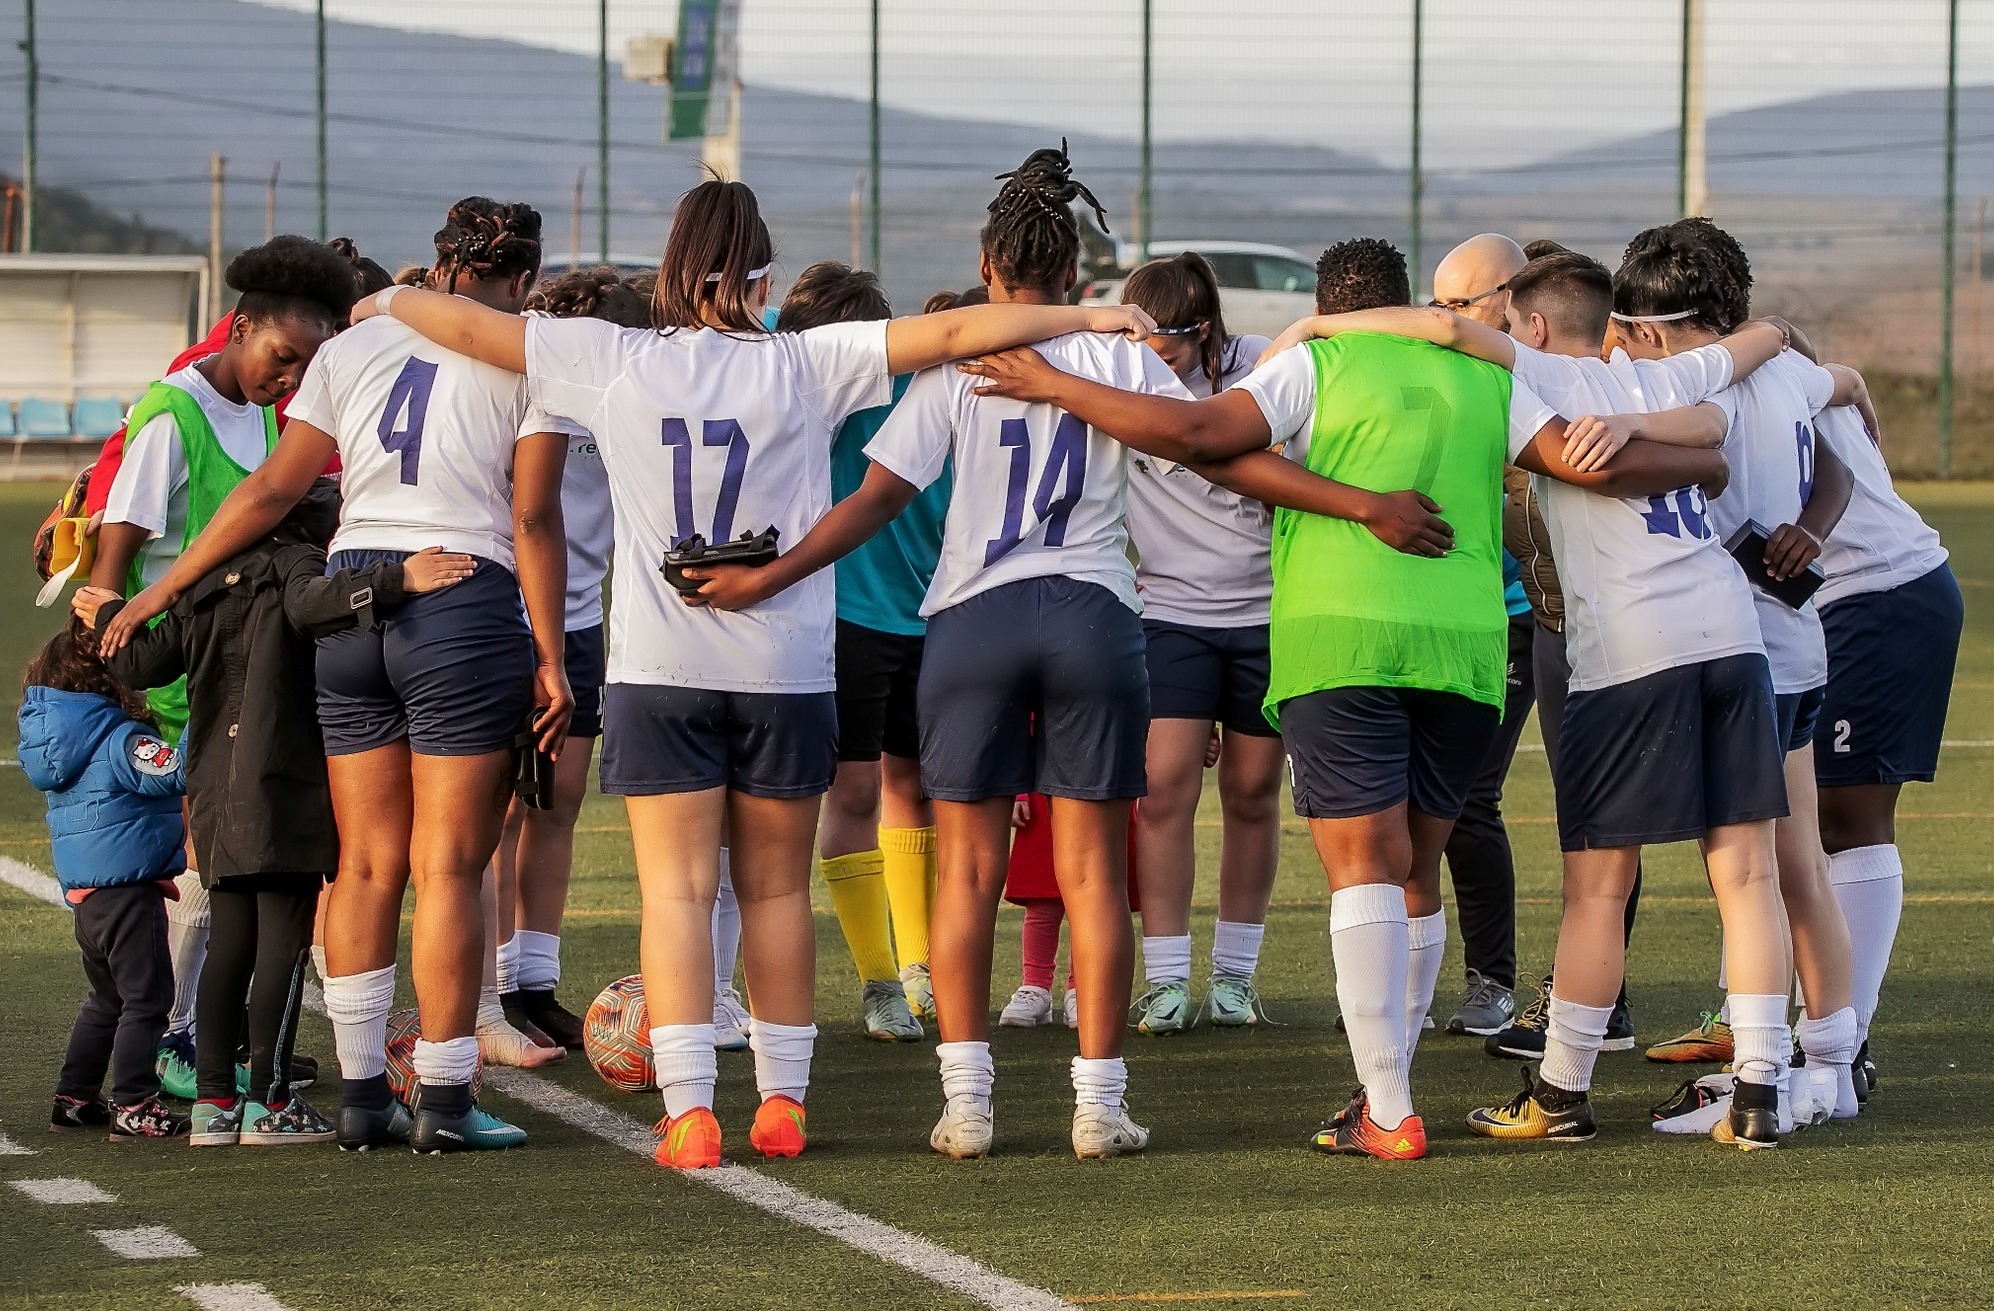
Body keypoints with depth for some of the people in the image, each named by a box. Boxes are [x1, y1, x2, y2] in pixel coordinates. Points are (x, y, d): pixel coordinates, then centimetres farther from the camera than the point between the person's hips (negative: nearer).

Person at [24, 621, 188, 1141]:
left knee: (107, 999, 22)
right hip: (128, 888, -9)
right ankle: (133, 1106, -2)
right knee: (145, 999, -1)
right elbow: (175, 772, -25)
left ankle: (74, 1098, 23)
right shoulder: (121, 740, -17)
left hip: (84, 892, 9)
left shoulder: (55, 736, 12)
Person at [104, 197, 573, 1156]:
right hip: (467, 607, -4)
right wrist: (549, 660, -2)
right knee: (447, 867, -1)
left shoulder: (354, 347, 11)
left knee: (365, 863, 9)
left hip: (352, 599, 4)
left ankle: (361, 1095, 11)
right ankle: (444, 1103, 0)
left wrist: (165, 587, 15)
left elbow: (274, 489, 8)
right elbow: (534, 519, -5)